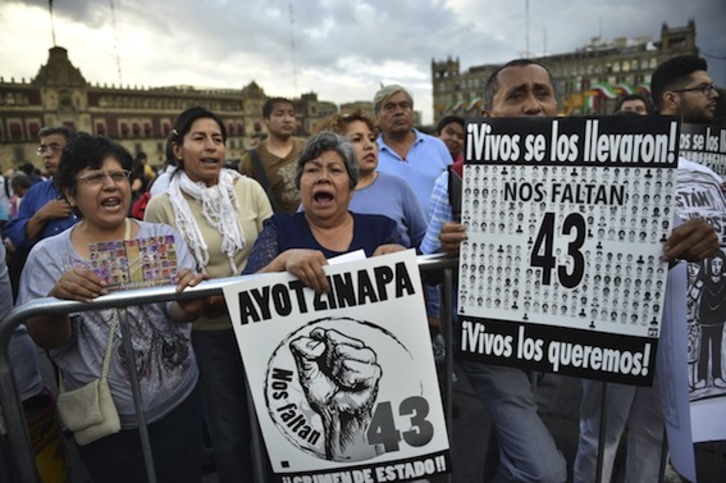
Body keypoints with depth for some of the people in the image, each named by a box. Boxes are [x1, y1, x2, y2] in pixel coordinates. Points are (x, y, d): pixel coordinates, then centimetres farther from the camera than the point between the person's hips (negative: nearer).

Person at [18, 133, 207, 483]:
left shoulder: (164, 238, -4)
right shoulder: (48, 255, -4)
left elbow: (178, 315, -11)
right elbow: (46, 340, -7)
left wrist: (188, 305, -35)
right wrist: (57, 298, -28)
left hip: (177, 402, 1)